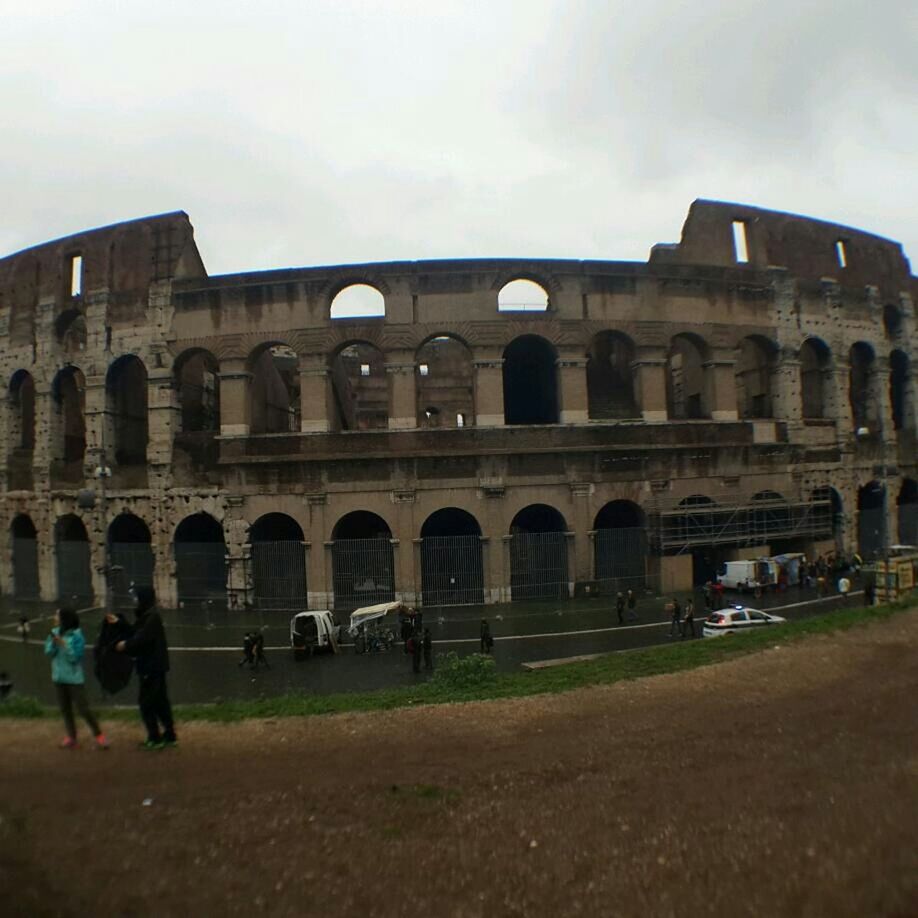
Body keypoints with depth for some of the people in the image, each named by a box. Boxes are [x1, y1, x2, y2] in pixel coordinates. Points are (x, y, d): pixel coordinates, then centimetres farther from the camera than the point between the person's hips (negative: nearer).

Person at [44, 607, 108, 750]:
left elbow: (75, 657, -18)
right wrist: (53, 643, -19)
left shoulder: (77, 635, -16)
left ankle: (99, 735, 6)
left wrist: (63, 643, -25)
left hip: (75, 678, -6)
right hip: (59, 677, 6)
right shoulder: (54, 632, 0)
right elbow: (48, 652, -1)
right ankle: (71, 737, 24)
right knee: (65, 709, 13)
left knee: (83, 709, -5)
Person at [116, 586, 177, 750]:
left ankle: (154, 738, 2)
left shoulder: (151, 617, -17)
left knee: (146, 701, -3)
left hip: (151, 666, -10)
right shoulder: (146, 616, 14)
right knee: (160, 701, 13)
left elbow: (142, 638, -23)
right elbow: (136, 633, 18)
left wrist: (126, 645, -9)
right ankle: (169, 735, 19)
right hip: (154, 665, 10)